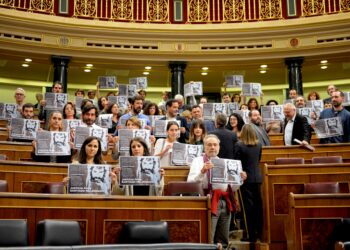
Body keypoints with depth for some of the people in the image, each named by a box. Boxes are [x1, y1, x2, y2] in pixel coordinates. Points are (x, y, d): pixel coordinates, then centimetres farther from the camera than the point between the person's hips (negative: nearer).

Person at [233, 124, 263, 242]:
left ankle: (252, 234, 2)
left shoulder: (239, 145, -13)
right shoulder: (258, 145, 3)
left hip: (246, 178, -5)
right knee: (258, 204, 12)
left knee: (249, 205, -1)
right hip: (257, 177, 5)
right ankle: (259, 232, 22)